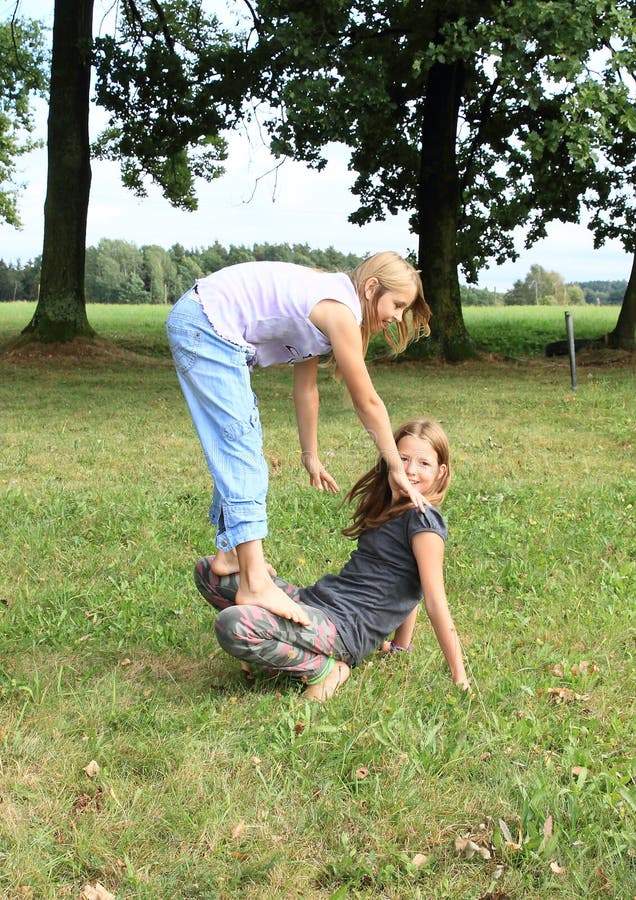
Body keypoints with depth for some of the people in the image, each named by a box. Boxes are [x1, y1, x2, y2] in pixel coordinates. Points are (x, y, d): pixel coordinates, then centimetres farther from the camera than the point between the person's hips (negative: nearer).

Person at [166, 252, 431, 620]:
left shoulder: (325, 304, 14)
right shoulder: (340, 311, -13)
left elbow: (306, 387, 19)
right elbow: (367, 402, -8)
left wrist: (311, 457, 23)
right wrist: (397, 469, 0)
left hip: (200, 325, 11)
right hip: (203, 326, -11)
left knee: (241, 448, 14)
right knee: (241, 445, -14)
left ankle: (231, 554, 20)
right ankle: (255, 585, -18)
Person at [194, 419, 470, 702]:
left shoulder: (423, 521, -11)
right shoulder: (390, 509, 15)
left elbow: (436, 603, -13)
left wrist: (459, 678, -12)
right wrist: (400, 646, 17)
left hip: (345, 626, -9)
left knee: (231, 625, -34)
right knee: (208, 570, 9)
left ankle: (324, 668, -12)